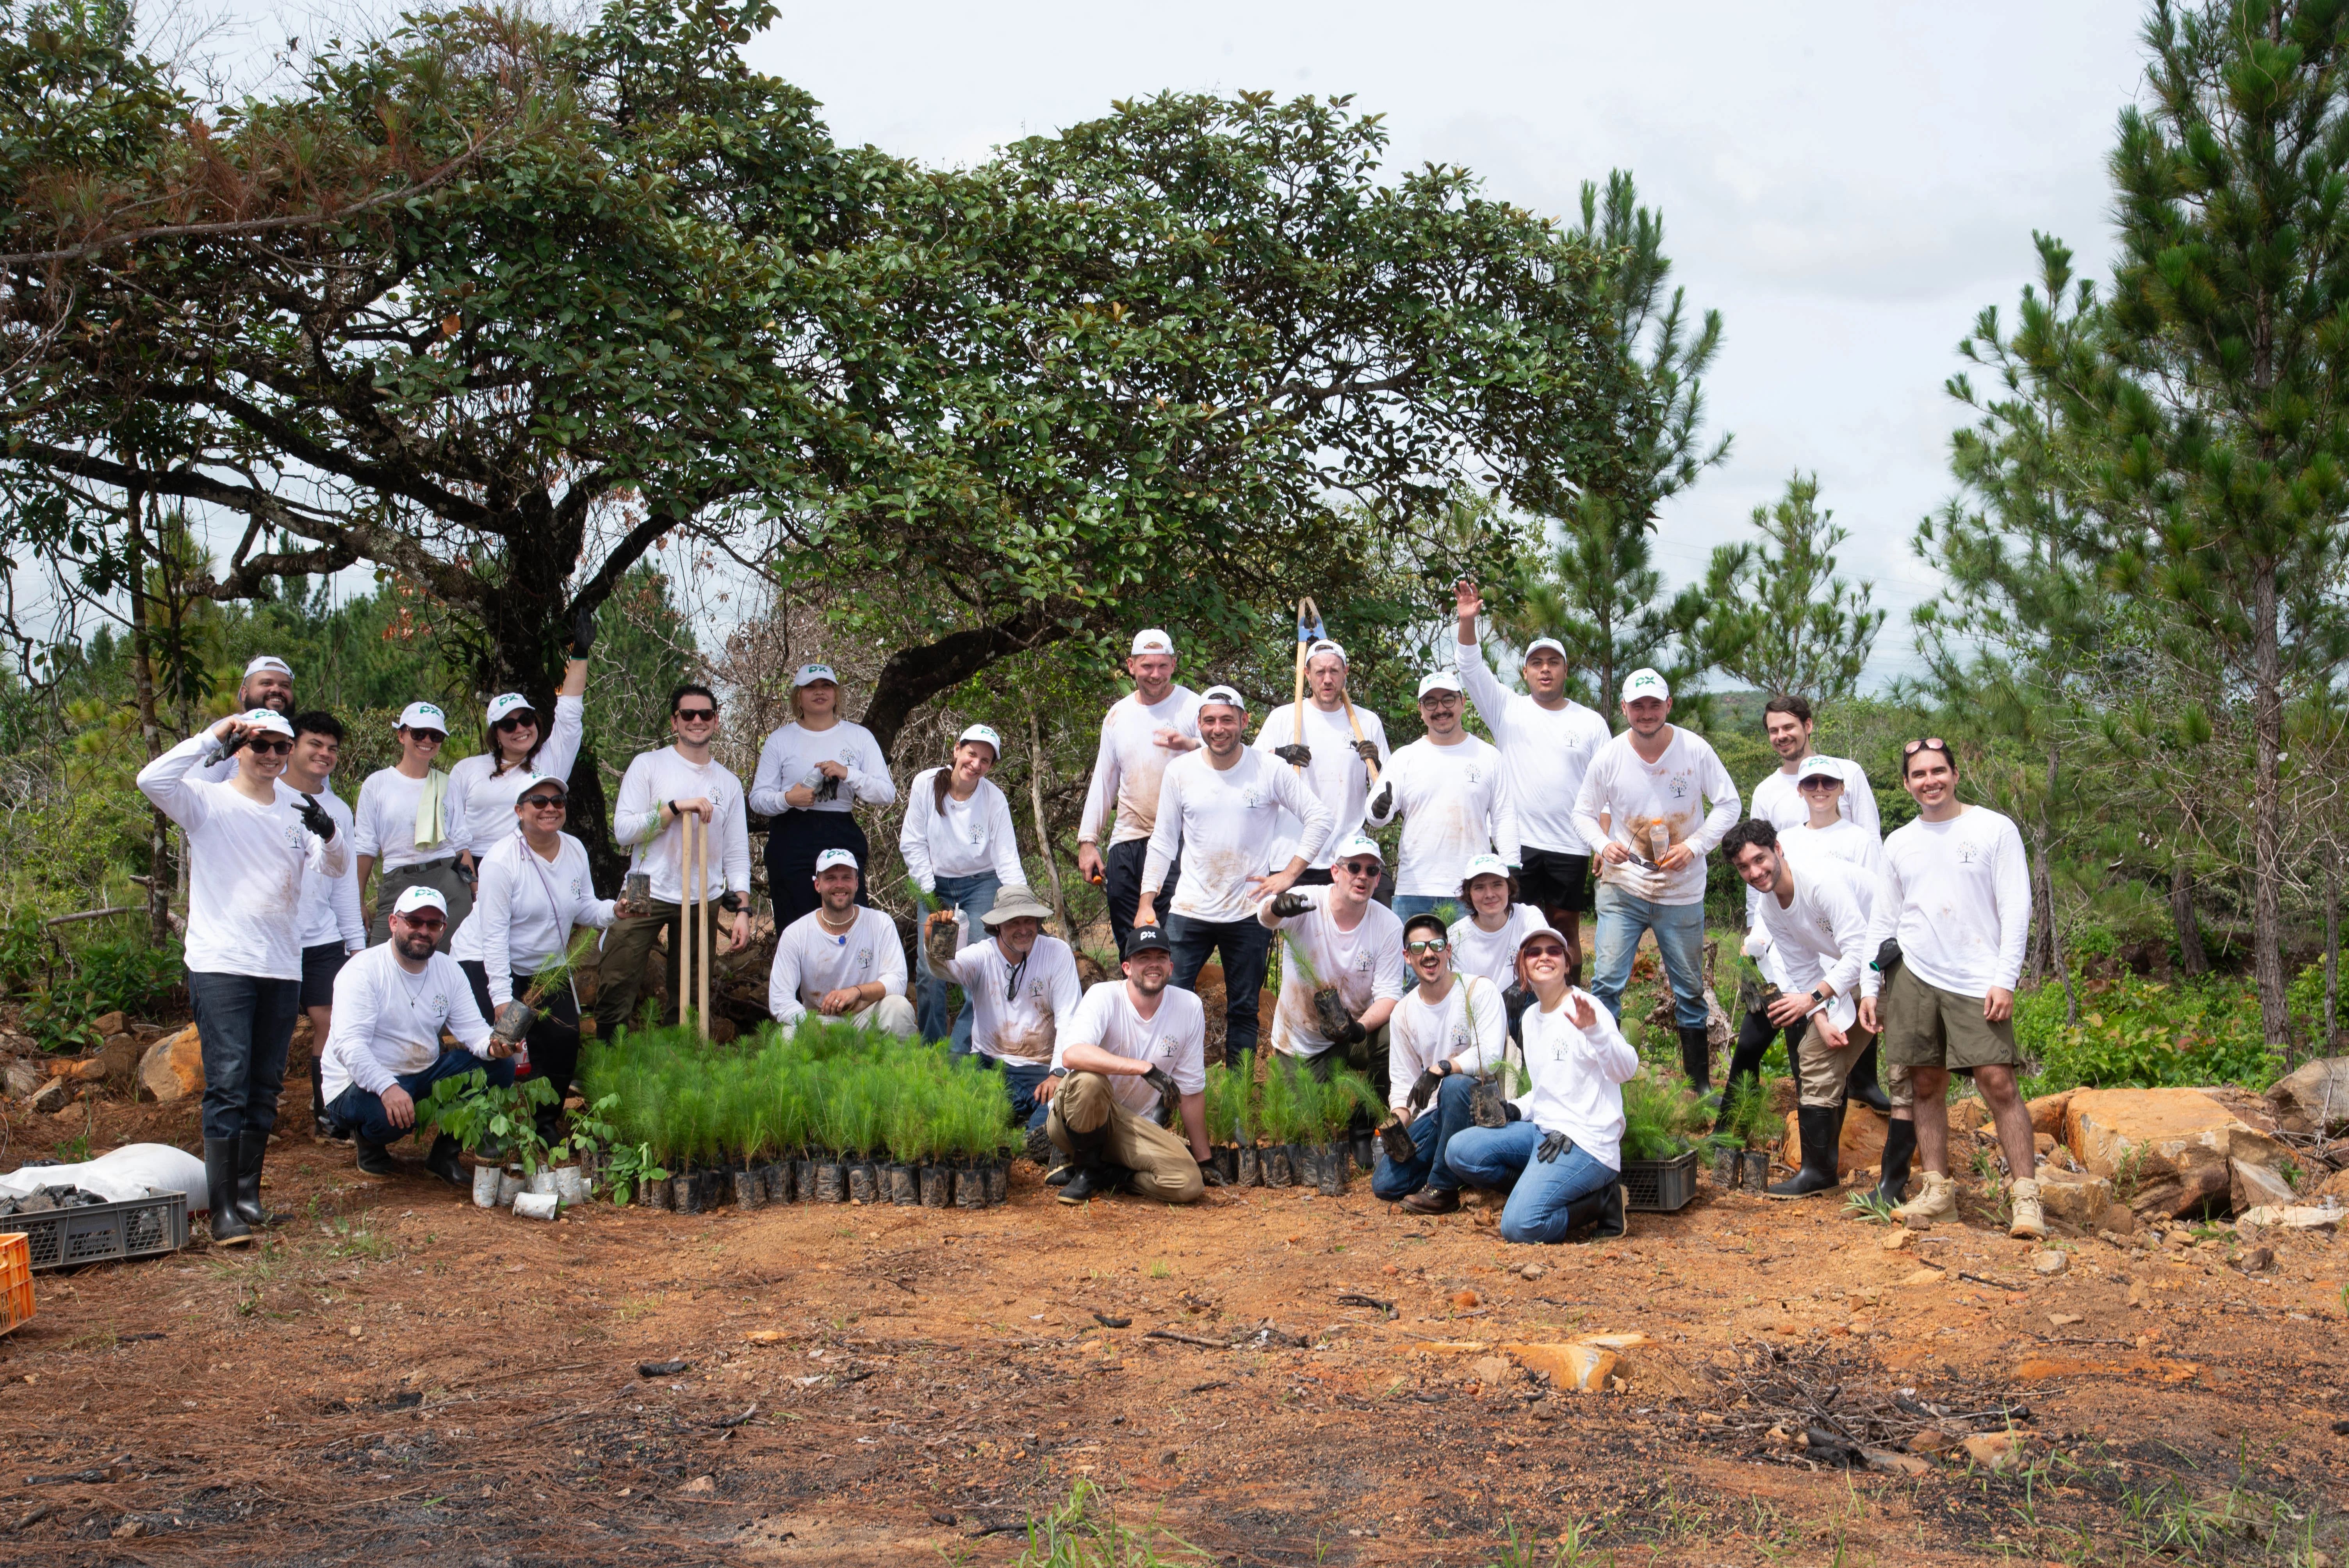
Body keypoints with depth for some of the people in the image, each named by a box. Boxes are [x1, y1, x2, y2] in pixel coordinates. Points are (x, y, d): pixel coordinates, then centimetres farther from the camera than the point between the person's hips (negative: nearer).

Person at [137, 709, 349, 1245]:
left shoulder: (297, 810, 13)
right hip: (221, 964, -5)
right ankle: (223, 1209, -10)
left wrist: (328, 833, -17)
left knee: (265, 1085, 10)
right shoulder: (209, 802, 1)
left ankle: (248, 1191, 22)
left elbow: (336, 868, 4)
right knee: (228, 1082, -11)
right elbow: (152, 781, -17)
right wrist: (211, 737, -16)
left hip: (282, 966, 5)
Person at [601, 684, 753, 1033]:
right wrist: (676, 807, -15)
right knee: (616, 991, -8)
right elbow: (622, 829, -6)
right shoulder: (648, 765, 4)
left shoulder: (728, 782, 13)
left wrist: (743, 911, 3)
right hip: (646, 896, -3)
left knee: (689, 1003, 4)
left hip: (704, 902, 3)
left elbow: (737, 855, 12)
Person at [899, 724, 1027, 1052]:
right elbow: (912, 844, -3)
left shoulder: (995, 800, -11)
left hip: (981, 886, -1)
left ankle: (964, 1050, -3)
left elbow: (1007, 857, -11)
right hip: (936, 885, 1)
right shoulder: (926, 784, -9)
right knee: (929, 969, -5)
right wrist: (929, 891, -6)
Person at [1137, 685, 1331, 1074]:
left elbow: (1319, 818, 2)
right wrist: (1146, 903, 4)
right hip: (1189, 910, 1)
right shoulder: (1179, 771, 3)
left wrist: (1289, 874, -4)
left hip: (1249, 913, -1)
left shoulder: (1271, 771, -3)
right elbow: (1163, 842, 8)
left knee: (1243, 1012, 7)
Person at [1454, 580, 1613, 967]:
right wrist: (1467, 622, -24)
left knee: (1567, 927, 6)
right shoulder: (1509, 710, 6)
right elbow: (1472, 668, -7)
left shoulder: (1590, 723, 7)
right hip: (1519, 844, 0)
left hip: (1571, 846, 1)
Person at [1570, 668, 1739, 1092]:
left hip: (1683, 893, 0)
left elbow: (1728, 805, -1)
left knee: (1689, 990, 11)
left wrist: (1694, 847, -14)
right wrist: (1604, 844, -15)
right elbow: (1584, 811, 6)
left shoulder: (1695, 750, -8)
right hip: (1622, 888, 0)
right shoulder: (1609, 757, -6)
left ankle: (1701, 1084, 22)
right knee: (1607, 983, -8)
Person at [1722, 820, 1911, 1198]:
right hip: (1853, 976, 9)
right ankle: (1819, 1169, 15)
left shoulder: (1822, 881, -27)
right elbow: (1801, 974, 5)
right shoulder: (1770, 908, 0)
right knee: (1814, 1054, 8)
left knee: (1904, 1071, -14)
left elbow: (1860, 951, -29)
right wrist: (1822, 1020, -10)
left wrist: (1812, 998, -29)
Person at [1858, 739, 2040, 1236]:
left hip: (1976, 982, -4)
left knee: (1998, 1082, -11)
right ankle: (1938, 1190, 14)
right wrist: (1869, 987, 11)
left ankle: (2027, 1195, -7)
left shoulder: (1994, 829, 2)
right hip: (1913, 977, 4)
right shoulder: (1899, 843, 14)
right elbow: (1882, 920, 18)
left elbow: (2016, 909, -2)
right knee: (1927, 1085, 5)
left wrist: (2004, 980, -11)